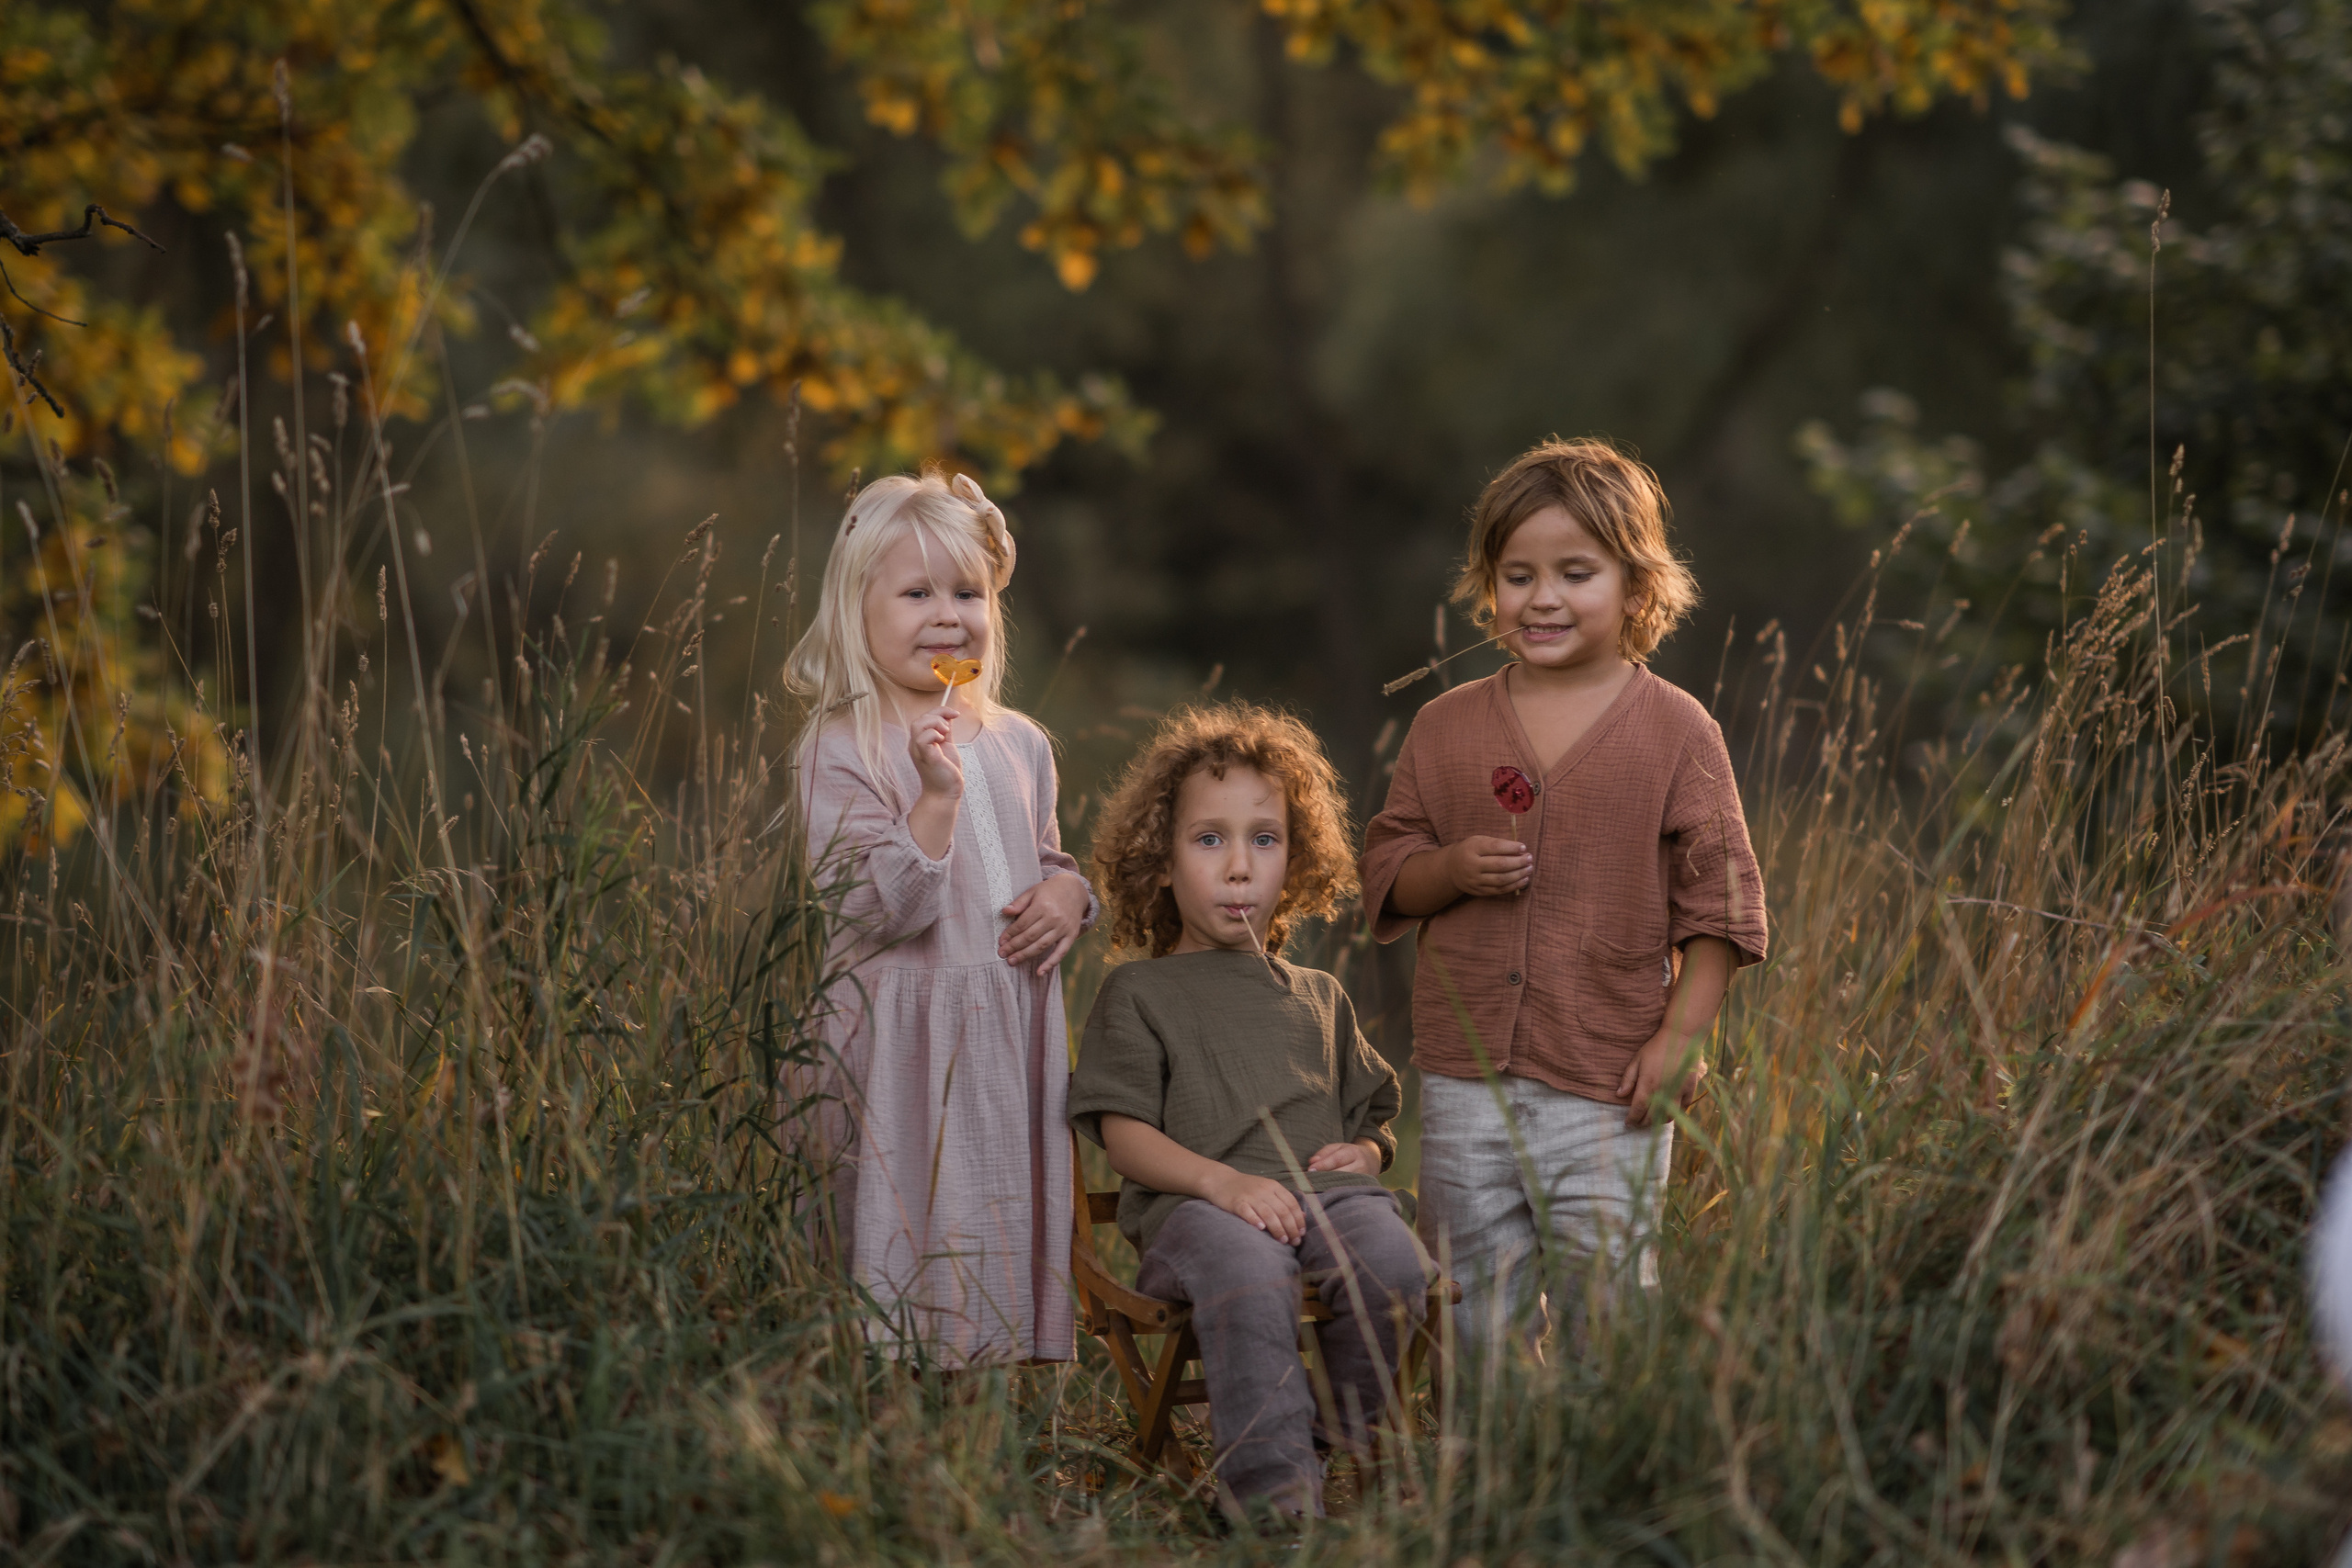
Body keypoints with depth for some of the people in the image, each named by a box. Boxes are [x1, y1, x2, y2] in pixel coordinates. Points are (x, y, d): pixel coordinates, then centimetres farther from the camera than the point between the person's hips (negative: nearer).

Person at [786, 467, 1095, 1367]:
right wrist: (937, 796, -24)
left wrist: (1069, 895, 1)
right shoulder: (842, 753, -8)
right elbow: (879, 910, -15)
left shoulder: (1019, 745, 11)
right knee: (913, 1235, -7)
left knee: (1012, 1231, 9)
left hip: (1013, 1027, 6)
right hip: (905, 1039, -6)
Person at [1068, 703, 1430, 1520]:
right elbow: (1125, 1136, 5)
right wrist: (1221, 1179, -15)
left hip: (1325, 1190, 4)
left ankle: (1343, 1434, -17)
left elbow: (1369, 1110, 33)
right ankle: (1273, 1483, -44)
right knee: (1246, 1274, -41)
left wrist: (1367, 1150, 6)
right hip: (1194, 1200, -4)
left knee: (1392, 1262, -33)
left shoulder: (1318, 998, 31)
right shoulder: (1138, 993, 17)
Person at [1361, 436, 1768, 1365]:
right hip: (1466, 1085, 3)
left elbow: (1720, 899, 0)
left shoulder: (1674, 732, 0)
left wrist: (1682, 1035, -9)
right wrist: (1452, 870, -10)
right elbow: (1387, 869, 12)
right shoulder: (1447, 728, 8)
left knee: (1605, 1318, -3)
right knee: (1480, 1330, 9)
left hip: (1607, 1089, -3)